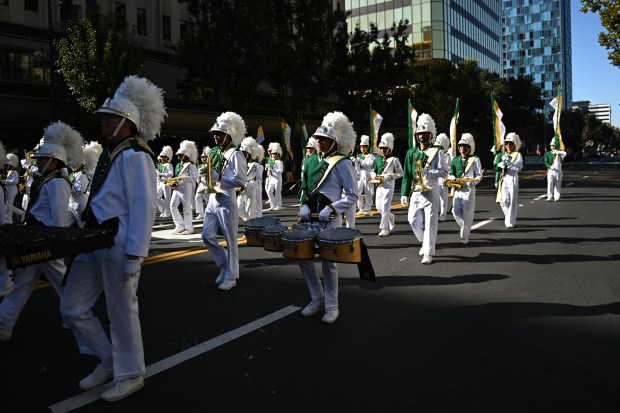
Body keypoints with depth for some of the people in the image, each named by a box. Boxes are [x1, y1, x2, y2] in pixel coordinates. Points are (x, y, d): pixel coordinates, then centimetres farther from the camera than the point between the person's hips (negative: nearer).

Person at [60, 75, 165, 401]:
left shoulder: (135, 156, -13)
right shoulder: (109, 154, 14)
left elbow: (144, 208, -19)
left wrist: (134, 256, -22)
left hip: (119, 247, -9)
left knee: (121, 312, 3)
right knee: (72, 308, 13)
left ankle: (130, 375, 23)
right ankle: (108, 361, 31)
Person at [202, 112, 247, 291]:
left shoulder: (235, 155, -11)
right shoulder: (215, 153, 13)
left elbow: (241, 181, -18)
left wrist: (218, 177, -19)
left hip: (226, 201, -8)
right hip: (212, 199, 8)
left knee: (230, 240, 1)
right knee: (207, 236, 7)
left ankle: (231, 276, 12)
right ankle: (225, 264, 26)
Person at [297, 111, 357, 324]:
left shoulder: (342, 163, -9)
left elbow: (352, 196, -10)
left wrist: (330, 209, -19)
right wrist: (303, 205, 0)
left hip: (330, 221, -7)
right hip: (310, 219, 7)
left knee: (328, 262, 1)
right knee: (303, 257, 7)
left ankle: (331, 305, 17)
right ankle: (318, 298, 26)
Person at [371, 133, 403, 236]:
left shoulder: (394, 159, -5)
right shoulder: (377, 159, 11)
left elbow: (400, 173, -5)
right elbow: (373, 171, 17)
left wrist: (388, 176, -15)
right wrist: (374, 176, -7)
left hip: (388, 186, -6)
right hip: (379, 186, 6)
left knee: (385, 206, -8)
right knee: (379, 206, 8)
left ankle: (384, 228, -1)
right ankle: (390, 217, 35)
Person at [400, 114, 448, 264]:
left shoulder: (436, 152, -2)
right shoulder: (411, 152, 8)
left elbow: (445, 172, -4)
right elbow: (407, 175, 8)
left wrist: (428, 172, -18)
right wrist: (404, 194, 3)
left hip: (430, 191, -4)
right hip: (415, 192, 4)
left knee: (430, 222, -3)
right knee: (413, 220, 3)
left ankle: (429, 252, 4)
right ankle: (426, 242, 28)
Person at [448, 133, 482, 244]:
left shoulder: (475, 160, 1)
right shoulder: (455, 160, 12)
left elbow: (479, 175, 0)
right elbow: (451, 174, 14)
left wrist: (471, 182, -16)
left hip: (469, 190, -4)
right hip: (457, 190, 4)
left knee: (467, 214, -3)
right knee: (456, 211, -1)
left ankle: (464, 237, 5)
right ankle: (465, 228, 26)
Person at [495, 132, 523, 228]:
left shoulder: (517, 155, -1)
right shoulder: (503, 155, 14)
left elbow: (518, 168, -13)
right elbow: (497, 167, 7)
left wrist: (509, 162, -23)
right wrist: (502, 163, -13)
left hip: (512, 179, -4)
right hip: (504, 180, 4)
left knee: (512, 201, -1)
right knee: (503, 201, 2)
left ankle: (510, 222, 6)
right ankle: (508, 217, 26)